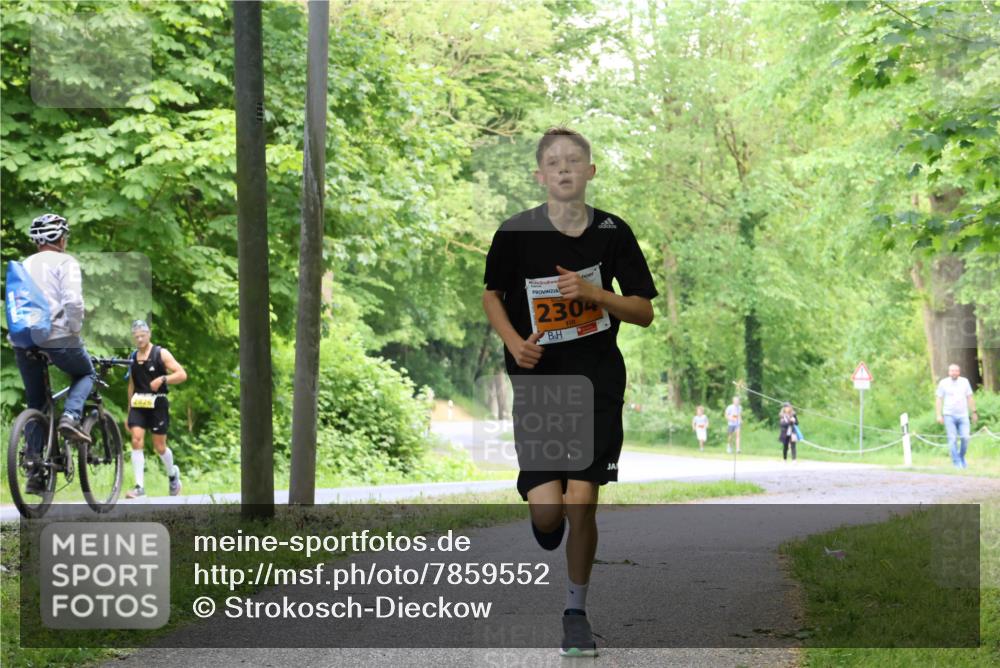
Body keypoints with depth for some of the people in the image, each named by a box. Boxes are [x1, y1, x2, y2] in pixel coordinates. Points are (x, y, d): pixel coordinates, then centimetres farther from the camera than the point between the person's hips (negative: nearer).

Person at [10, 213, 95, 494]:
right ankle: (70, 417, -5)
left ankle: (35, 472, 10)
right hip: (57, 336, -5)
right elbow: (73, 301, -14)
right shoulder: (65, 262, 0)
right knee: (86, 374, 24)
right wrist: (75, 331, -4)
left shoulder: (25, 265, 21)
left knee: (36, 406, 15)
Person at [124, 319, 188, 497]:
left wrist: (162, 379, -23)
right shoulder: (132, 357, 11)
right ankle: (139, 486, -14)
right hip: (138, 404, 3)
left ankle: (173, 474, 31)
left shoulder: (161, 354, -2)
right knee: (136, 441, -13)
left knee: (159, 446, 2)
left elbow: (182, 375, -7)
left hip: (157, 404, -3)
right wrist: (129, 412, 19)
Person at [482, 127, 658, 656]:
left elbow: (645, 312, 1)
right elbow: (492, 295, 10)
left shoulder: (612, 232, -3)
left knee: (580, 503, -6)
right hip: (537, 380, 0)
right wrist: (514, 342, -8)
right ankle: (547, 528, 31)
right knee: (546, 509, -10)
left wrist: (593, 292, -15)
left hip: (598, 381, 0)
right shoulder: (516, 232, -5)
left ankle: (576, 612, 15)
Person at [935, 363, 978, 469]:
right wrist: (939, 415, -5)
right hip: (949, 415, -2)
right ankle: (956, 462, 0)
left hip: (963, 415, 2)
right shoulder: (943, 383, 1)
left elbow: (970, 398, 13)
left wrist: (974, 412, 11)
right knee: (952, 439, -5)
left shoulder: (965, 382, 8)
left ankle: (962, 458, 16)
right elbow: (938, 400, 2)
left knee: (965, 438, -7)